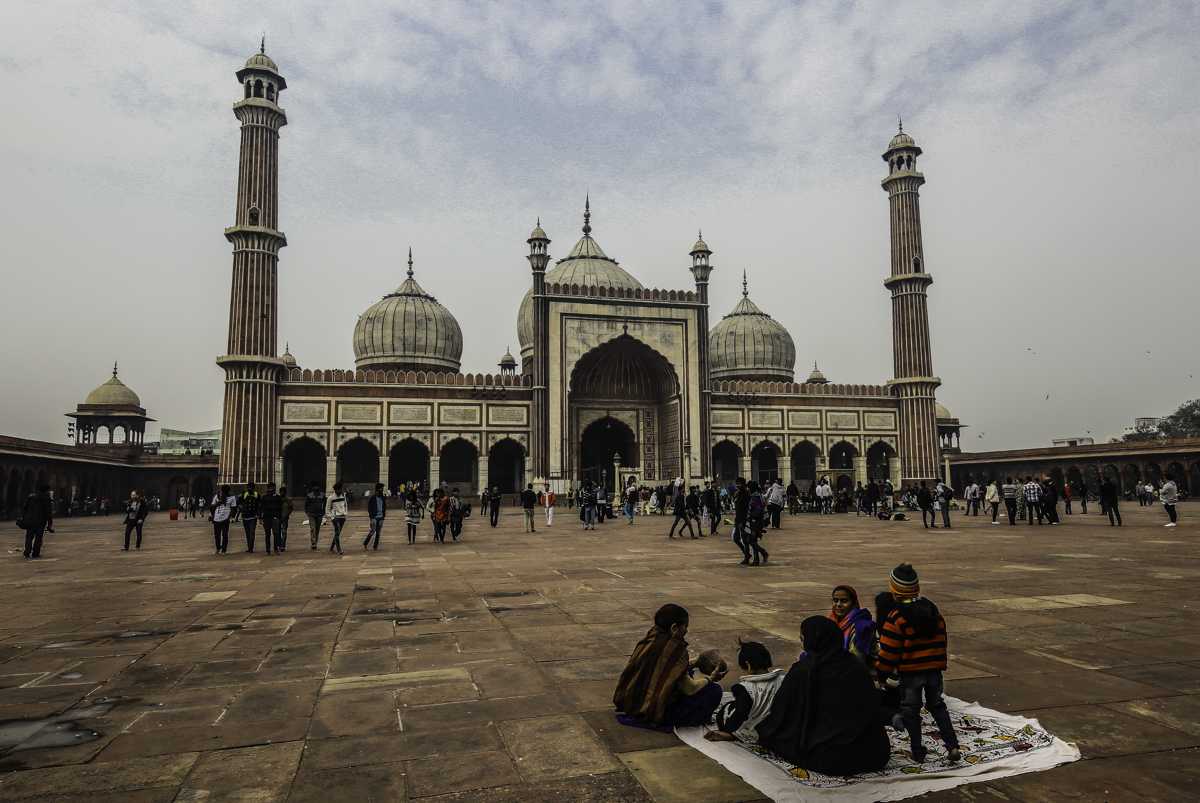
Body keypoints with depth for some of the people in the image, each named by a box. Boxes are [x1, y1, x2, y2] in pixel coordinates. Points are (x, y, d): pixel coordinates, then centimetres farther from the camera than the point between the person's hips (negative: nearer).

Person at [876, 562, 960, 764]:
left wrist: (881, 673, -2)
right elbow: (941, 640, 12)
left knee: (911, 710, 11)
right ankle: (952, 746, 15)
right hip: (934, 670, 5)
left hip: (910, 673, -5)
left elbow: (889, 651, -15)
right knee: (937, 706, 22)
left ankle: (918, 753, 17)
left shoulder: (896, 618, -17)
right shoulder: (934, 611, 2)